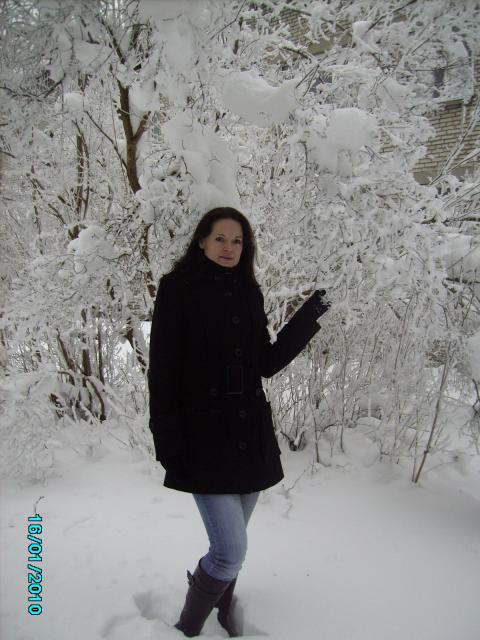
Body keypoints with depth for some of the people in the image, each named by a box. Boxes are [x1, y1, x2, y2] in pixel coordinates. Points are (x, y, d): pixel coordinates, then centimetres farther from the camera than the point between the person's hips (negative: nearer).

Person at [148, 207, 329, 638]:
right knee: (231, 552, -8)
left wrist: (307, 319, -1)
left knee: (231, 542, 17)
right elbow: (163, 369, -9)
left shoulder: (248, 293, 9)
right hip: (204, 434, -5)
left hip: (250, 433, 5)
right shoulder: (178, 288, -5)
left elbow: (267, 363, 8)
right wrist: (167, 440, -14)